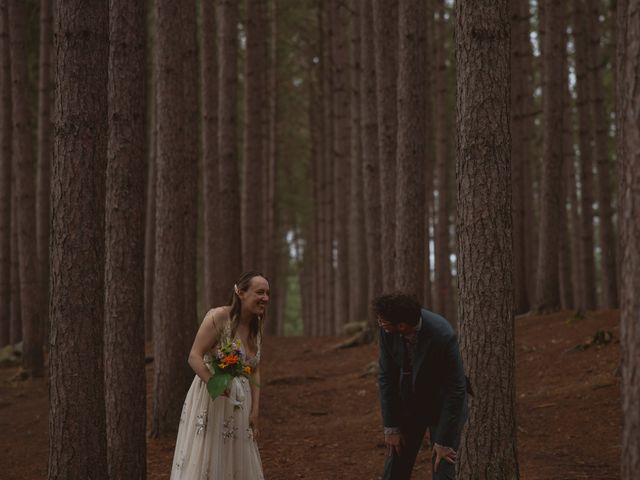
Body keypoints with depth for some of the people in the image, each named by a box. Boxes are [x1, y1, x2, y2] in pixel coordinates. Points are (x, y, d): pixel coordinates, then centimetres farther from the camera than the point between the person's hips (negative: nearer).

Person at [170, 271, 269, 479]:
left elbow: (255, 372, 9)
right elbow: (194, 357, -18)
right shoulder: (218, 317, -14)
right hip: (211, 402, -7)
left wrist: (255, 412, 4)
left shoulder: (256, 327, 7)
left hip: (240, 406, 7)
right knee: (201, 463, -2)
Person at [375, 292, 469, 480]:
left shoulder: (443, 335, -32)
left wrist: (443, 441, -18)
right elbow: (386, 377, -9)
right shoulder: (387, 331, -20)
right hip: (408, 403, 4)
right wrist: (391, 427, -7)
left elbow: (455, 390, -23)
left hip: (443, 405, -4)